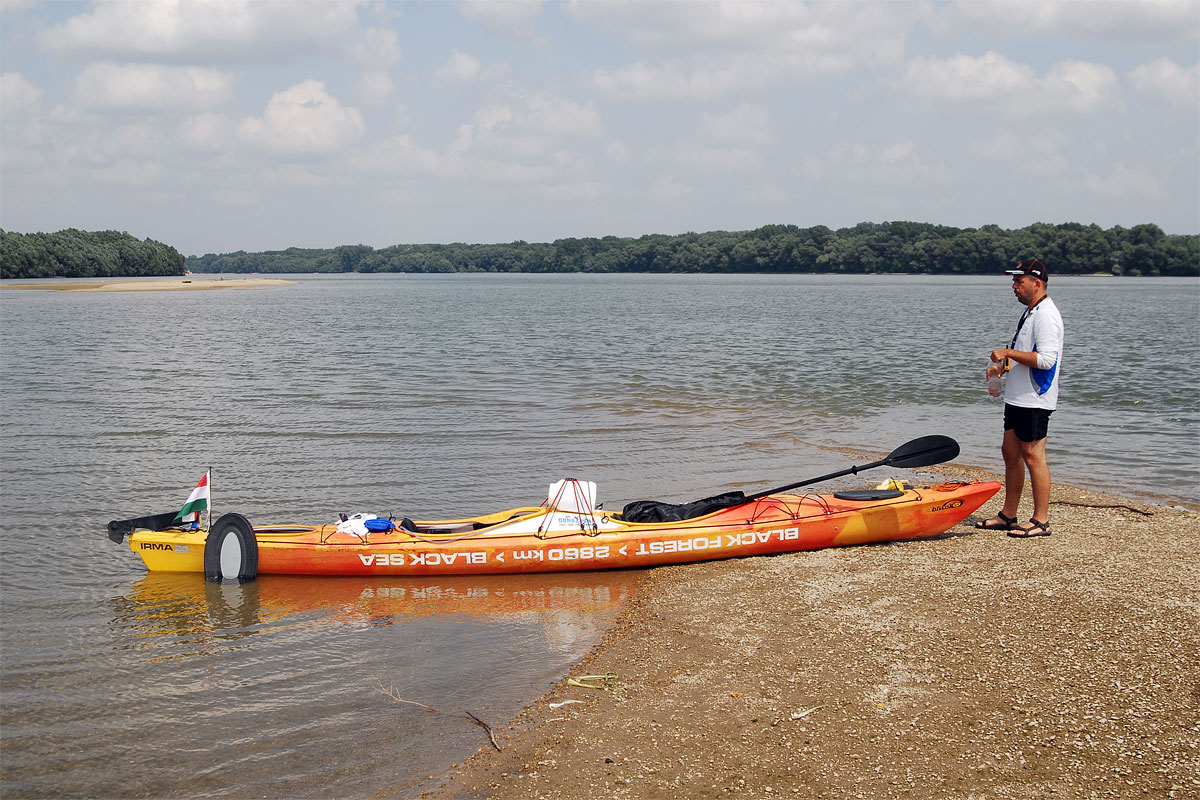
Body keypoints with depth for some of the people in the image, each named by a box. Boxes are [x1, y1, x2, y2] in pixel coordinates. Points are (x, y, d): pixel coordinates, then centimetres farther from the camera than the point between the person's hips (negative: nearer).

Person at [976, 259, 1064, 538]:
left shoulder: (1046, 315, -16)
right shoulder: (1030, 311, 16)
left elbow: (1046, 359, -26)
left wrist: (1008, 353, -19)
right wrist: (1003, 365, 13)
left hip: (1034, 401, -10)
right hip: (1018, 398, 10)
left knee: (1033, 456, -6)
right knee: (1011, 453, 13)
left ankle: (1041, 520, 0)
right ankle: (1008, 515, 21)